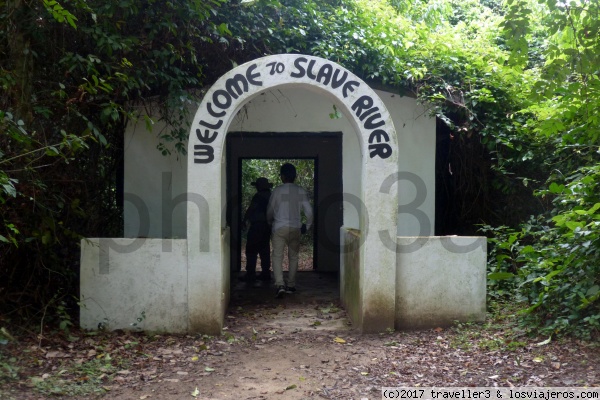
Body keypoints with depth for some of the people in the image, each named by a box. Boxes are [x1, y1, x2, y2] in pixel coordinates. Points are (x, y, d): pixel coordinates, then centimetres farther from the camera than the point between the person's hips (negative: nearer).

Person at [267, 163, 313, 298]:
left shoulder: (277, 191, -3)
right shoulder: (301, 191, 2)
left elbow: (270, 211, 6)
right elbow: (309, 211, 0)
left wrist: (270, 223, 26)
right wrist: (307, 226, 17)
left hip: (279, 227, -2)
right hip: (295, 228, 2)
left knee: (277, 257, -2)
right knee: (293, 257, 14)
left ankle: (280, 284, -19)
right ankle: (291, 285, 18)